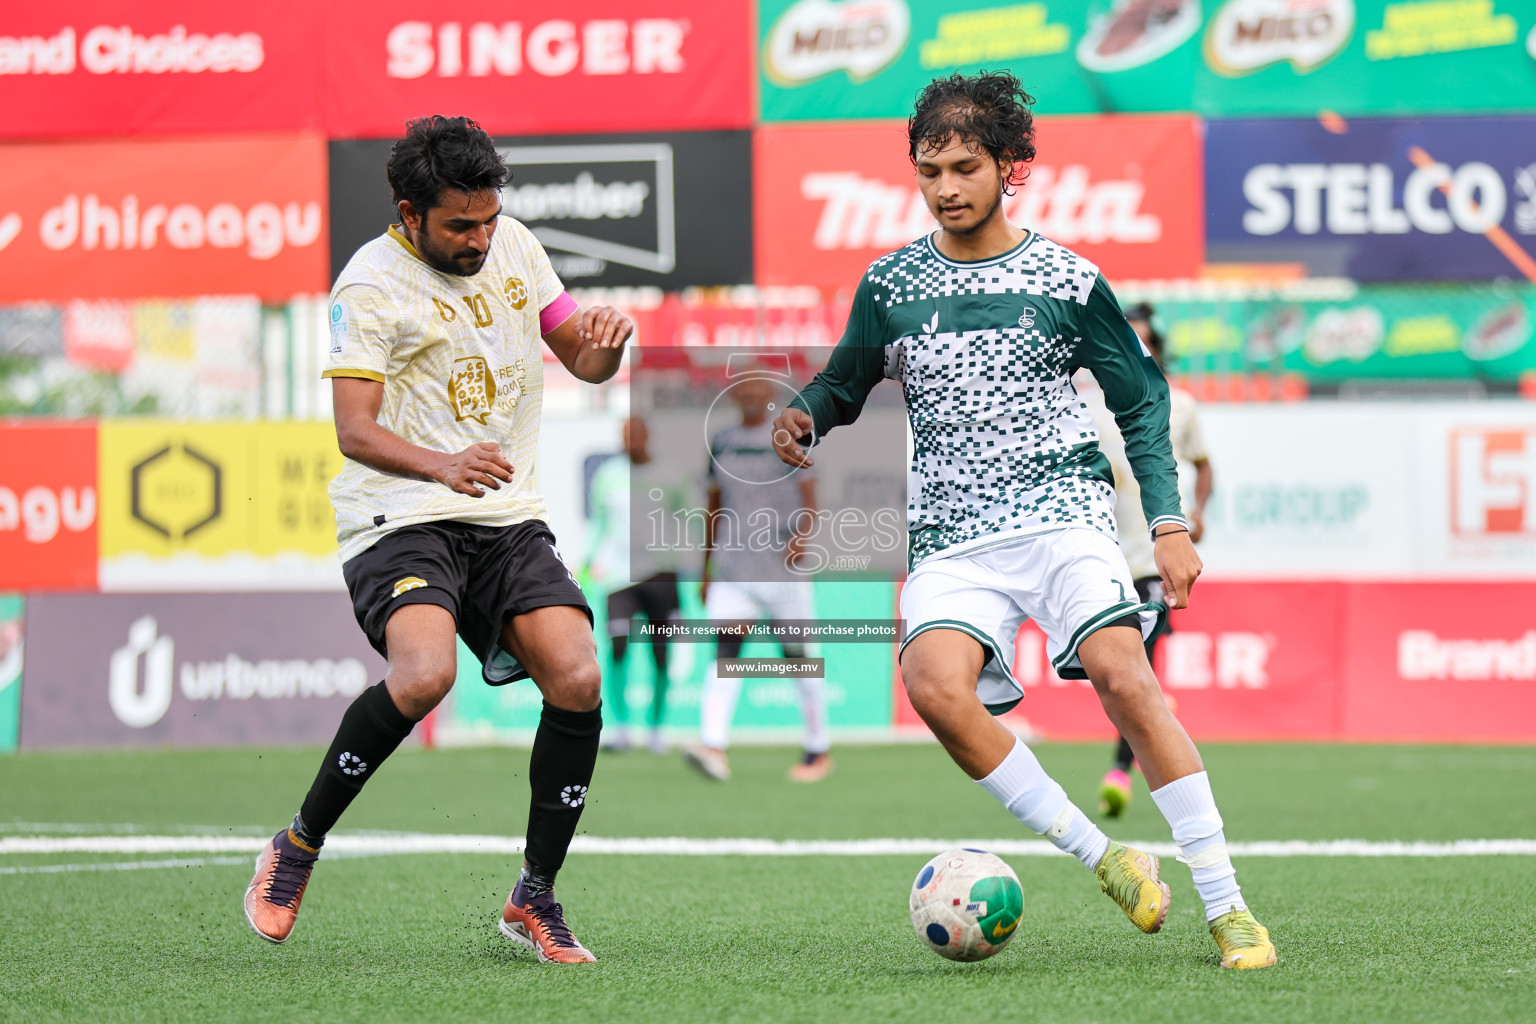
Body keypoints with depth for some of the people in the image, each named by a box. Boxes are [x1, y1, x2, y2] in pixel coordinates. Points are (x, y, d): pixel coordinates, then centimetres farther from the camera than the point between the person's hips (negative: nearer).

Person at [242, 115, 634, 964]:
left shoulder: (513, 247, 12)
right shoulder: (371, 282, -7)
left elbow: (583, 359, 20)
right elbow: (355, 430, -16)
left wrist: (607, 337, -5)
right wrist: (442, 465, -35)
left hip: (507, 517, 6)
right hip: (400, 518, -6)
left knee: (578, 681, -14)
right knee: (424, 675, -31)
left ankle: (535, 900, 3)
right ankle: (298, 847, -9)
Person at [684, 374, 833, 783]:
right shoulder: (721, 443, 11)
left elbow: (809, 499, -6)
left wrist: (801, 535, -26)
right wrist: (706, 570, 18)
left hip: (782, 569, -3)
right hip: (733, 571, 3)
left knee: (799, 655, 4)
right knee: (725, 650, -14)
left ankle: (818, 750, 20)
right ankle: (714, 747, -26)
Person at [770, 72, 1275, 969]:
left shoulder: (1068, 281, 3)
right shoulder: (892, 284, 8)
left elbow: (1142, 401, 9)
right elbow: (847, 381, 21)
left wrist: (1169, 523, 0)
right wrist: (806, 418, -2)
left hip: (1064, 512, -2)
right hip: (954, 537, 2)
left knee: (1122, 672, -26)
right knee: (935, 685, -27)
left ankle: (1226, 905, -20)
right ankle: (1103, 859, -15)